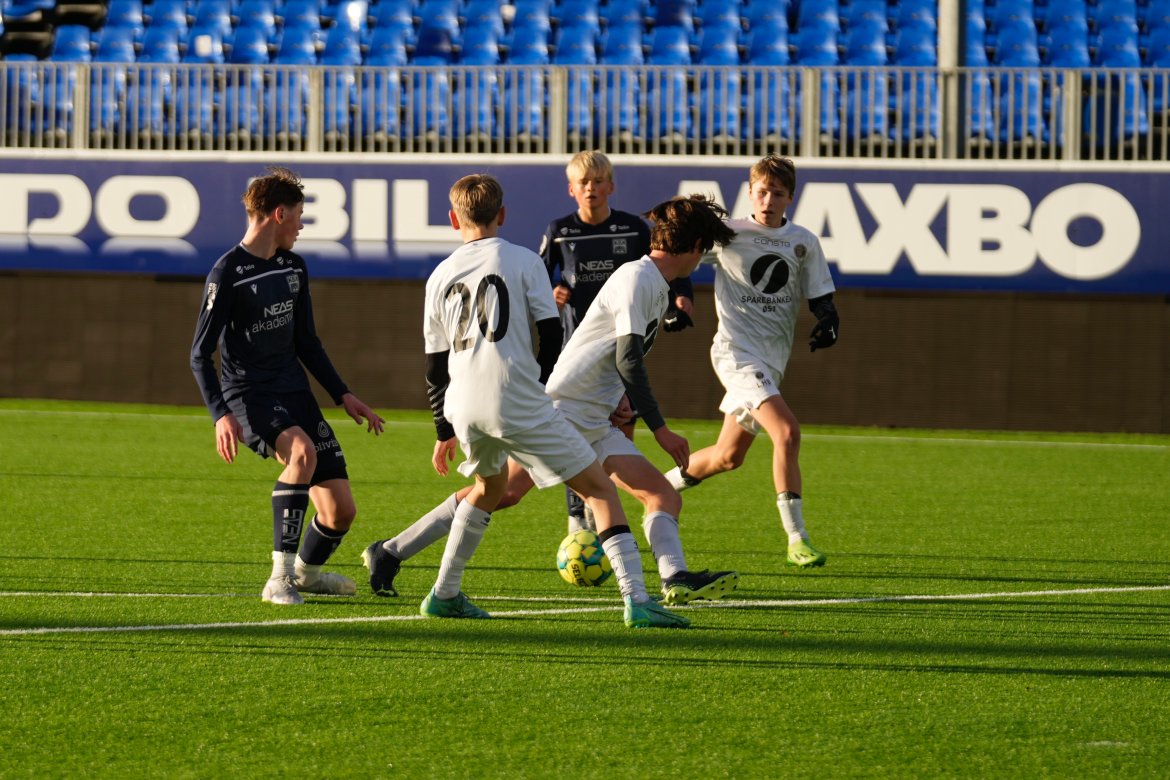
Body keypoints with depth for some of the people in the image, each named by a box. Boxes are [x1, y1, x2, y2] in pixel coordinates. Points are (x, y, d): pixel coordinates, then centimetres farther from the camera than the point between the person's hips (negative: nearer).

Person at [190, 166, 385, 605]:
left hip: (295, 393, 7)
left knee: (340, 510, 0)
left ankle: (307, 572, 34)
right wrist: (221, 415, -23)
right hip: (248, 396, -7)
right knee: (302, 450, -37)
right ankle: (280, 580, -32)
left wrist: (342, 395, 17)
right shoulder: (227, 274, -10)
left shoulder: (293, 268, 13)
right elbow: (200, 354, -11)